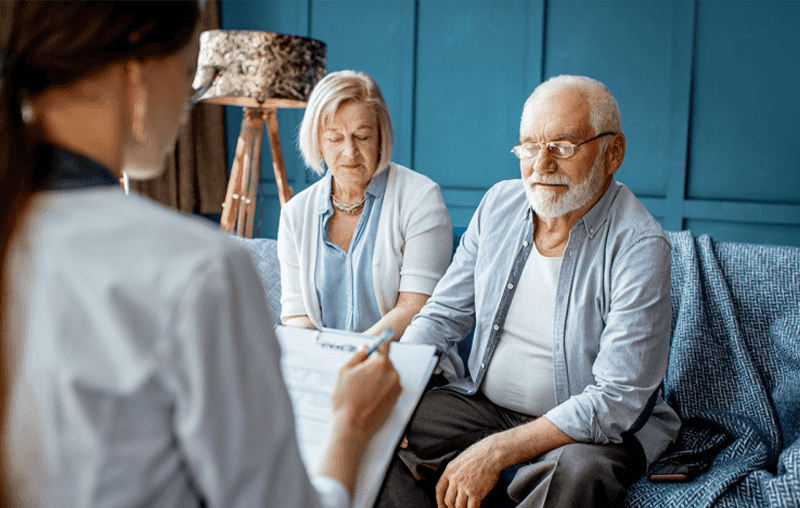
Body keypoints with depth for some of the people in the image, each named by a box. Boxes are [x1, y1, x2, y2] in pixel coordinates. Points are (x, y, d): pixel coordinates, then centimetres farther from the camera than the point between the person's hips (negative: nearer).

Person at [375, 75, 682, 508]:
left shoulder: (639, 246, -20)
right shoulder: (498, 204, -2)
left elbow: (616, 400, -24)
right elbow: (444, 315, 5)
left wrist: (497, 452, -28)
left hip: (596, 430, -4)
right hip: (484, 403, 4)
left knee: (579, 471, -37)